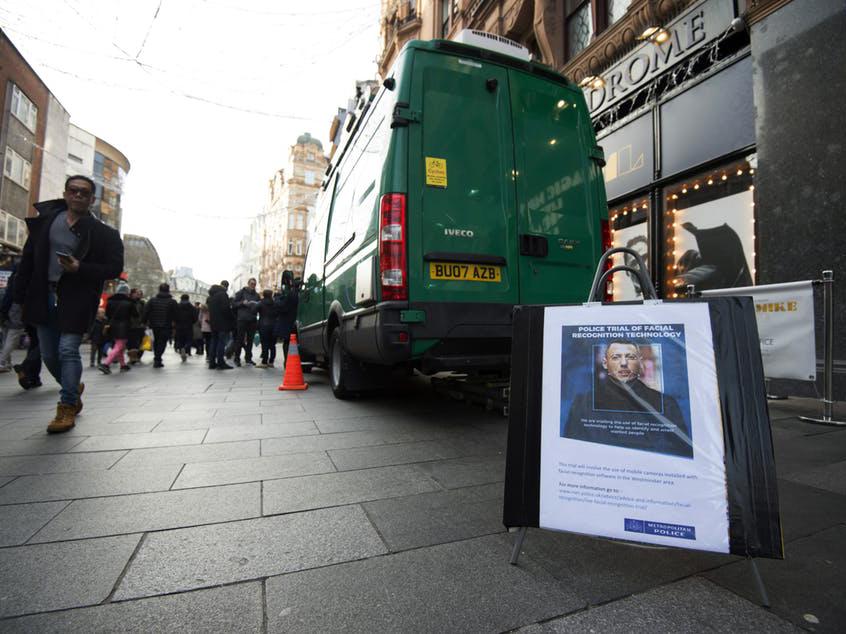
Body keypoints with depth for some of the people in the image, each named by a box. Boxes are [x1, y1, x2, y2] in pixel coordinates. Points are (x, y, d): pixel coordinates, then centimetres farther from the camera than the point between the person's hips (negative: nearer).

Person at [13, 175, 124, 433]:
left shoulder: (103, 233, -3)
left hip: (77, 299, -4)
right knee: (49, 354, 11)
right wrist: (21, 294, 3)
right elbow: (28, 258, 8)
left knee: (68, 350, -10)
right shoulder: (46, 220, 7)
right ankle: (73, 388, 35)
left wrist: (80, 269, -19)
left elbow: (115, 267, -6)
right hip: (44, 296, 4)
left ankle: (67, 408, 1)